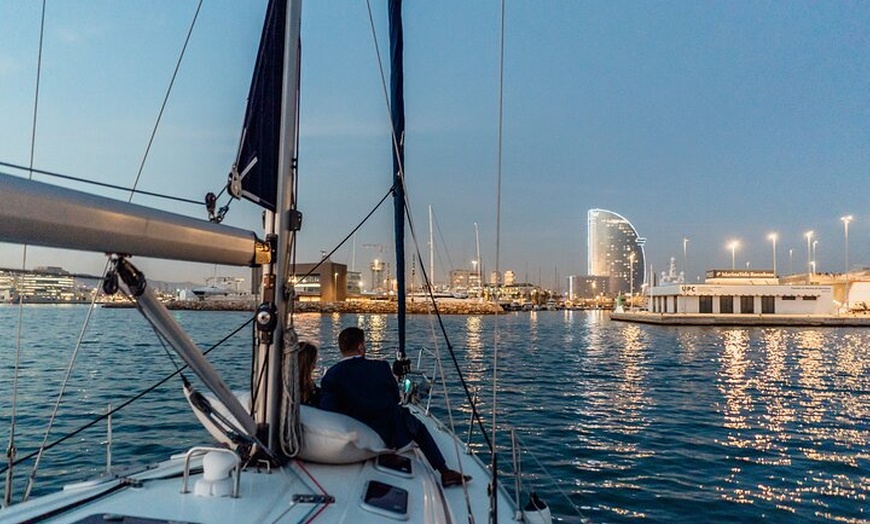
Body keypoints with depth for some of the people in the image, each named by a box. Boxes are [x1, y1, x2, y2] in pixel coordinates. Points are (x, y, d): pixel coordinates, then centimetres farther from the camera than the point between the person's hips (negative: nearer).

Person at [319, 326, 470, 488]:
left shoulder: (330, 376, -12)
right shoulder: (381, 367, -10)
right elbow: (396, 398, 3)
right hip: (392, 435, -1)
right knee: (417, 425, 30)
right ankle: (445, 472, 28)